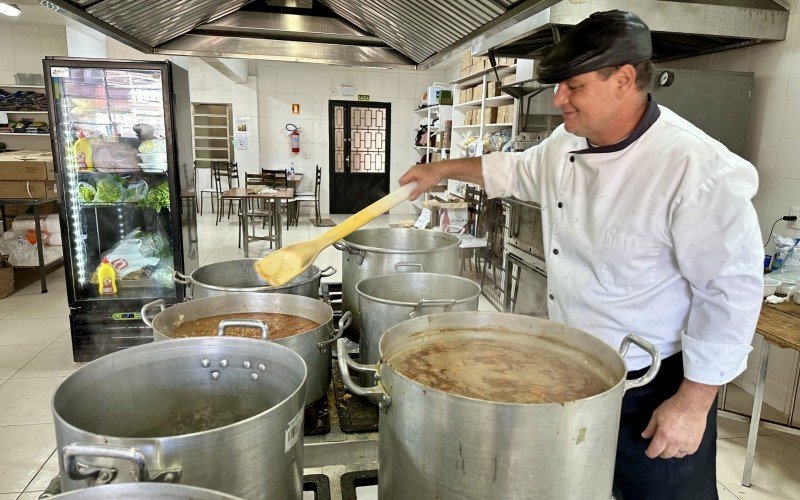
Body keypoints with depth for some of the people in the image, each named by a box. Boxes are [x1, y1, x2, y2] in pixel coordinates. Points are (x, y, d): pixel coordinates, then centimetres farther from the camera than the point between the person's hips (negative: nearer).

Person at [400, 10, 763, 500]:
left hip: (655, 388, -6)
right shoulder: (566, 144, -1)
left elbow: (731, 290, -20)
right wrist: (444, 169, 17)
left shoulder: (699, 168, -24)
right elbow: (519, 170, 20)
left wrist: (693, 403, -16)